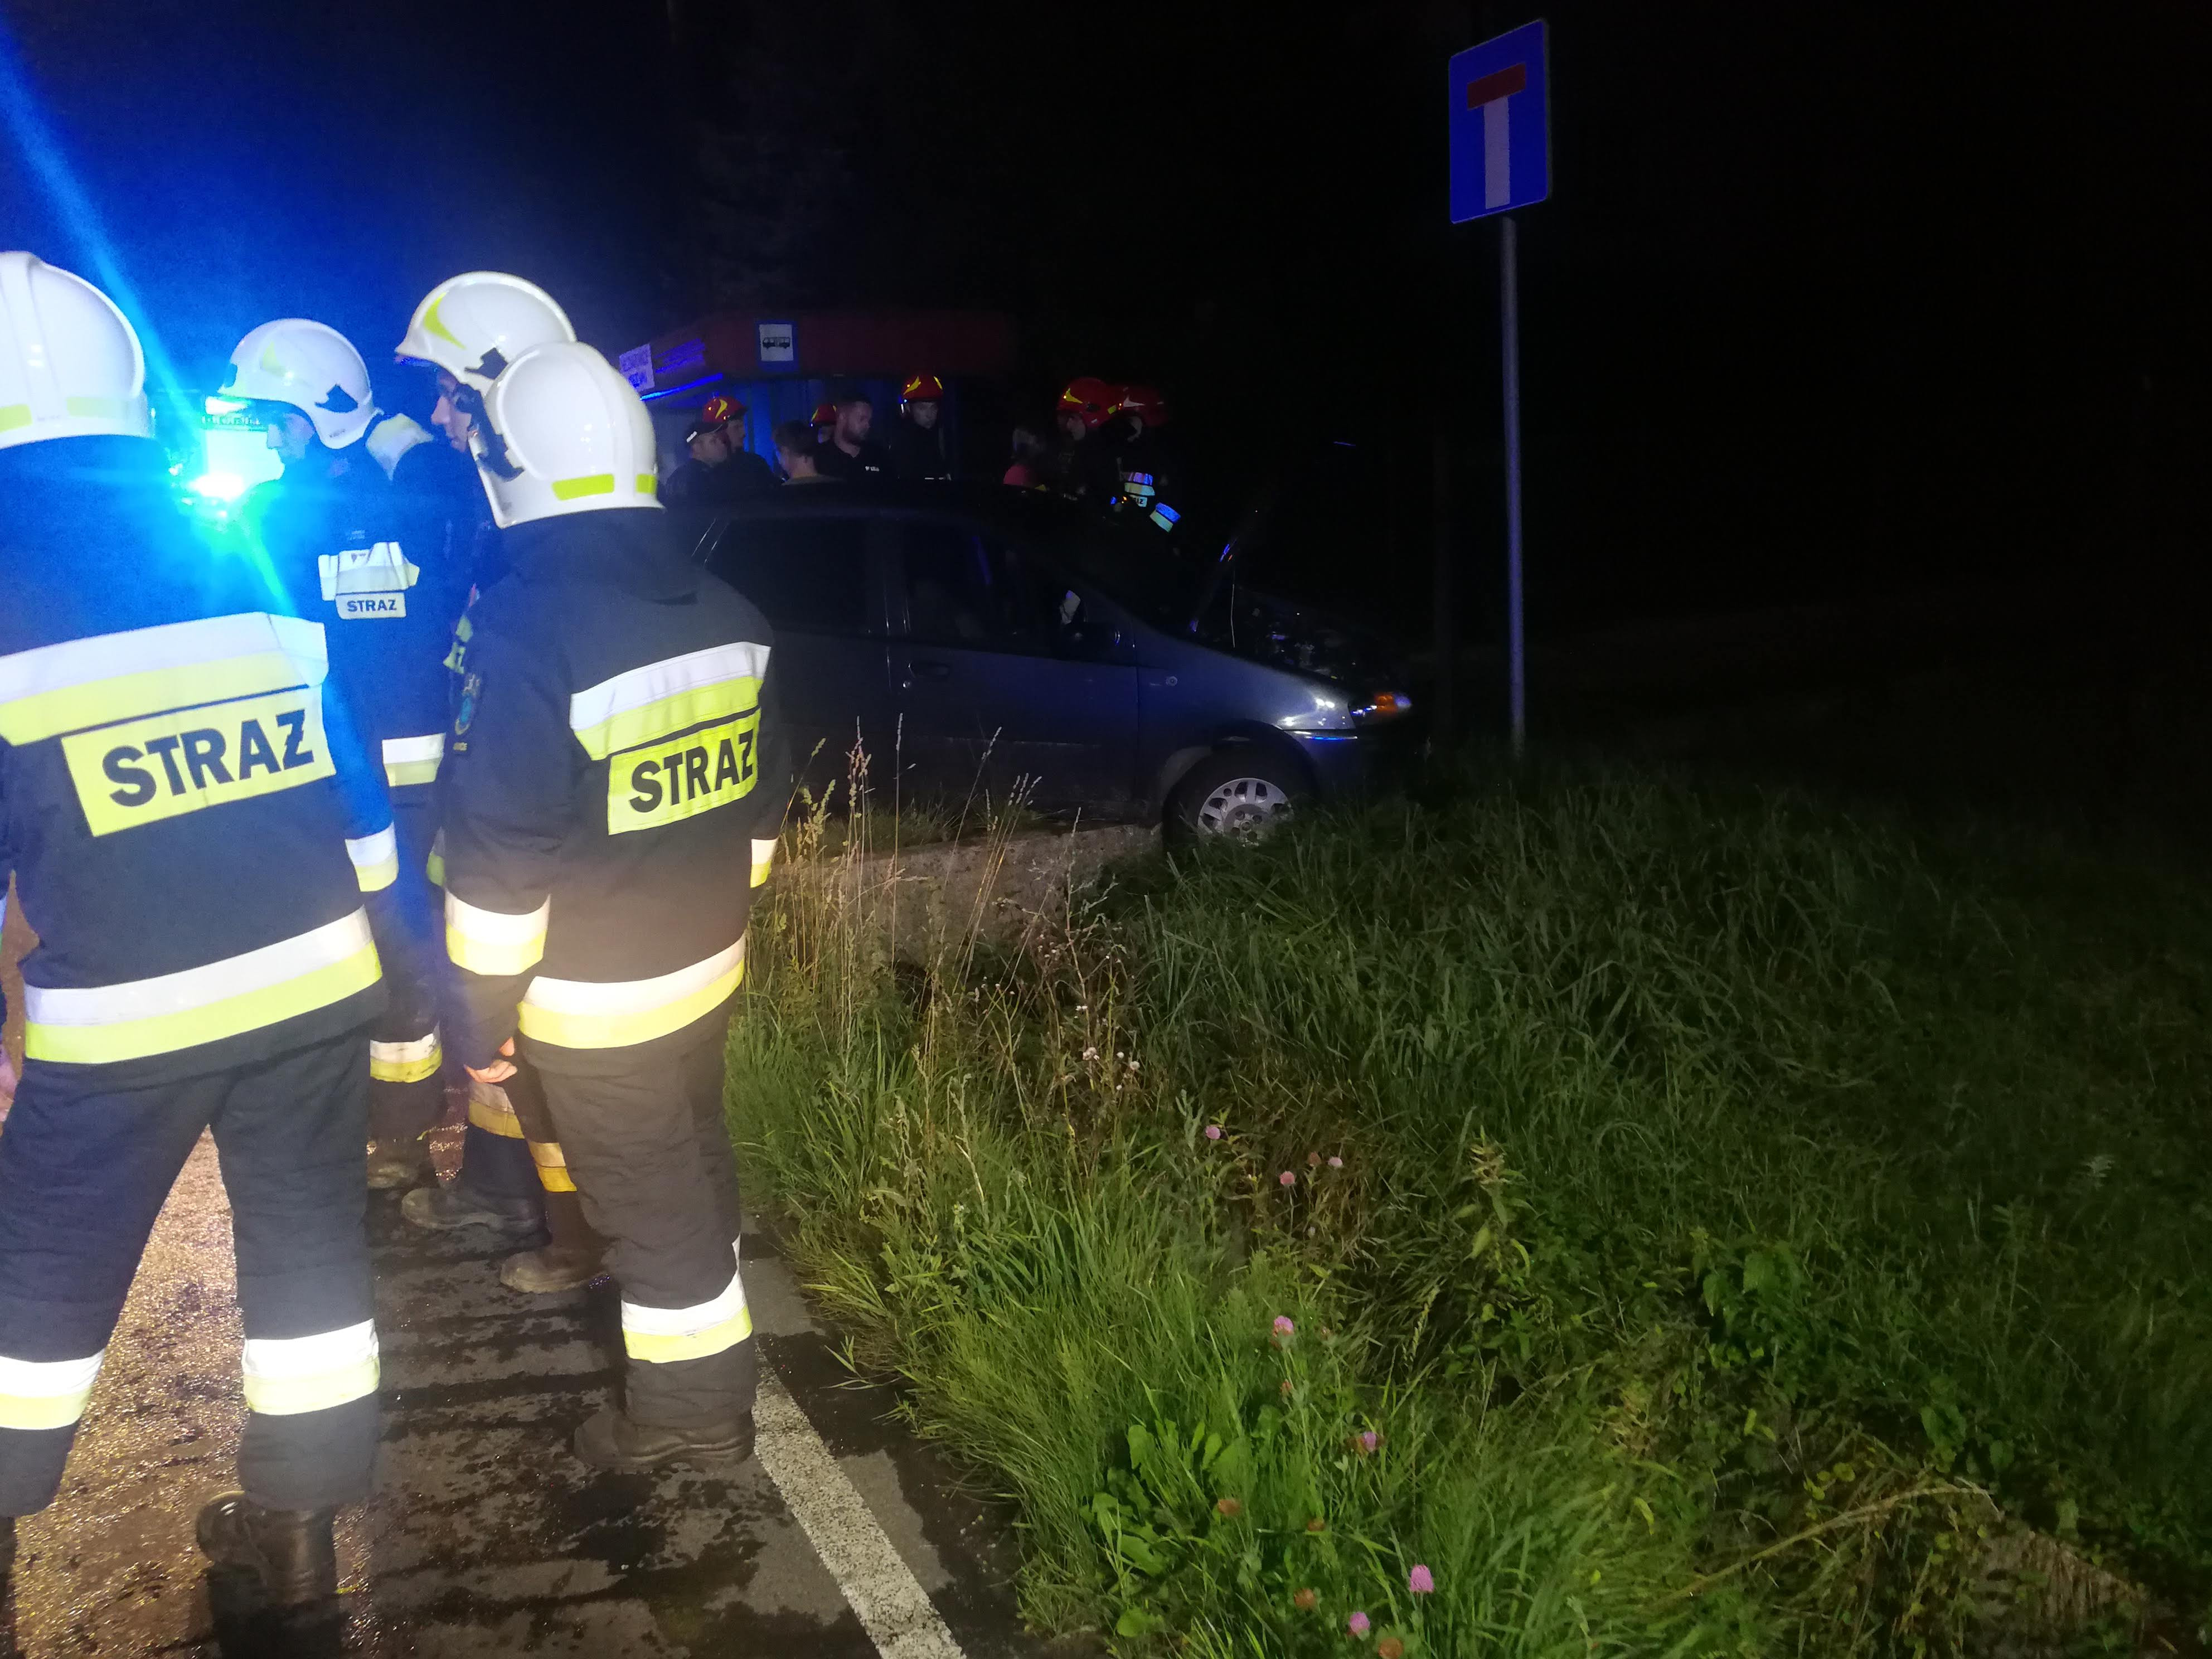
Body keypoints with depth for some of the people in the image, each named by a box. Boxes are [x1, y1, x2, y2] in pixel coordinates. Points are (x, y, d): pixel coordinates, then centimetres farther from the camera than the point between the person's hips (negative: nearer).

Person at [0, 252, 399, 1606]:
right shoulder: (250, 559, 3)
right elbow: (351, 776, 6)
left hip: (121, 1011, -3)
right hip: (312, 978, 4)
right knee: (311, 1244, 14)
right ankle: (300, 1527, 28)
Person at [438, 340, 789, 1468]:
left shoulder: (527, 628, -24)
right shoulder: (726, 614, 0)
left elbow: (499, 859, -22)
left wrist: (480, 1007, -10)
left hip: (596, 1000, -7)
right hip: (707, 963, 7)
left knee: (647, 1198, 9)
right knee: (692, 1161, 26)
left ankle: (692, 1400, 27)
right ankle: (701, 1329, 46)